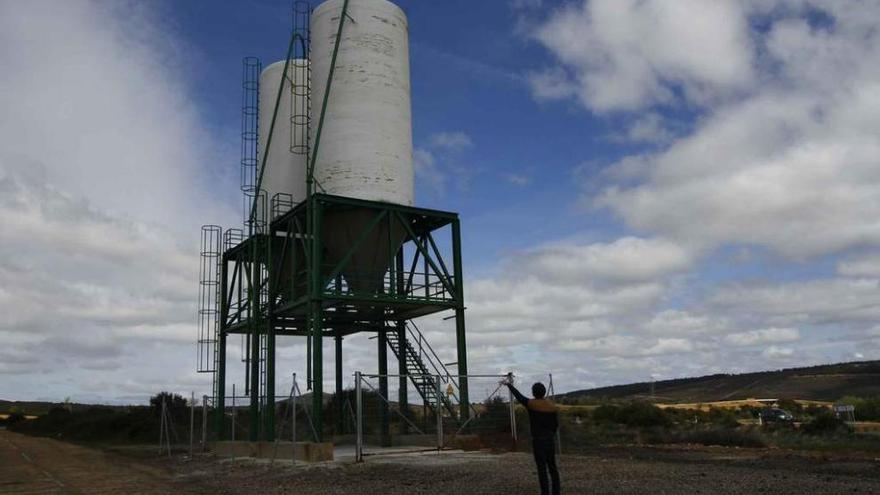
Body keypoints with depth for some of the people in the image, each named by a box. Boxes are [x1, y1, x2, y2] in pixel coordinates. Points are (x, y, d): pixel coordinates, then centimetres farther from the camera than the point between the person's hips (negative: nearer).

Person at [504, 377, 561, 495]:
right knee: (552, 467, 13)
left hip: (538, 441, -4)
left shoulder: (531, 404, -10)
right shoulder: (553, 406, 0)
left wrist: (509, 384, 20)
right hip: (550, 440, 4)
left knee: (542, 468, -1)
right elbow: (556, 424, 7)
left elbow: (518, 395, 5)